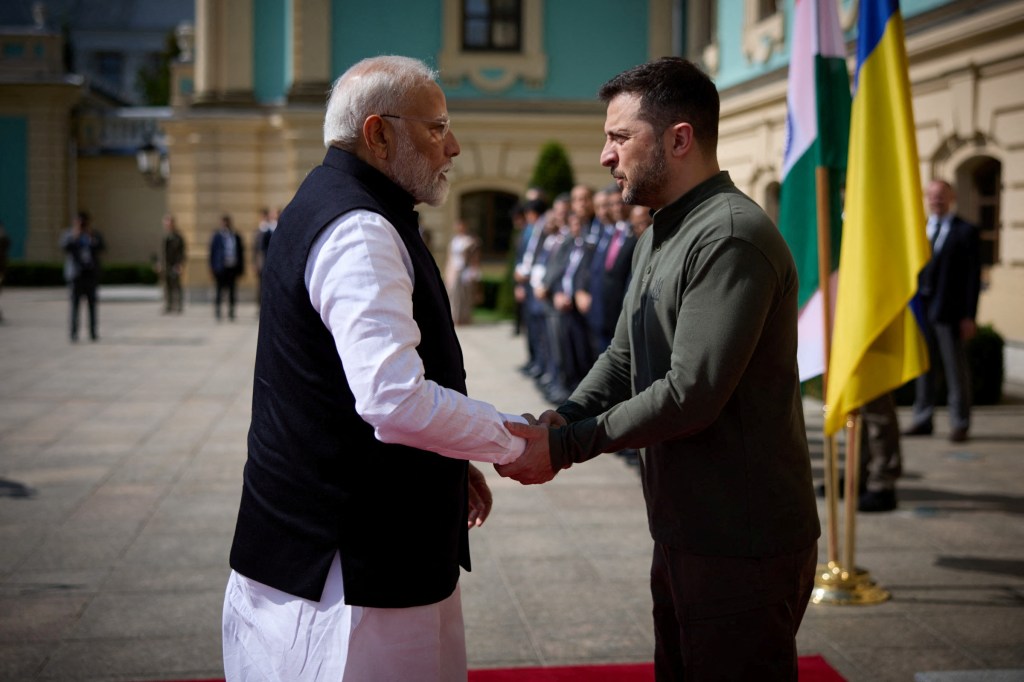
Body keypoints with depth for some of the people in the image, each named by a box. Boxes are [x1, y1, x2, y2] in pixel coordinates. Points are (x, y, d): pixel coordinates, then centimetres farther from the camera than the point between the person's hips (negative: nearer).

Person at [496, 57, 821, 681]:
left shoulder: (732, 237, -20)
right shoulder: (659, 236, 15)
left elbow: (692, 395, -25)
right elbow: (622, 360, 14)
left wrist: (566, 446, -18)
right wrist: (559, 421, -5)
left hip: (743, 548, -10)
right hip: (684, 535, 10)